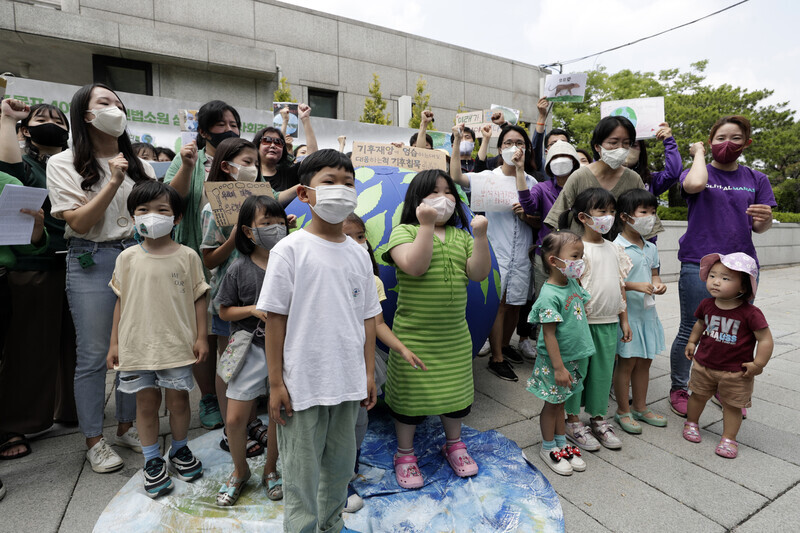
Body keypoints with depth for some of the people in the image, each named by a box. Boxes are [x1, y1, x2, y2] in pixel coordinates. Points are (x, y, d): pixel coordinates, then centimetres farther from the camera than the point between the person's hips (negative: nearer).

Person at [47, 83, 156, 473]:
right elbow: (79, 222, -9)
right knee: (93, 354, 3)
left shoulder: (138, 163, 13)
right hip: (92, 263, -3)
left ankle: (126, 427, 27)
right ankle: (94, 440, 21)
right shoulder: (64, 164, 1)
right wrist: (113, 182, -16)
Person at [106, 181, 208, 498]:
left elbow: (198, 298, -1)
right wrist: (114, 342, 6)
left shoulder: (187, 256, -4)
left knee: (178, 400, 10)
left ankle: (180, 451, 34)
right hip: (137, 344, 2)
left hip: (177, 344, -1)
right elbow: (121, 302, 7)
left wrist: (201, 336, -3)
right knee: (146, 402, 11)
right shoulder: (127, 258, 1)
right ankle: (152, 461, 29)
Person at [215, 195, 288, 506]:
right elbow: (224, 311, 1)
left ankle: (270, 469, 38)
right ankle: (240, 471, 35)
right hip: (252, 348, 0)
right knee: (235, 418, 6)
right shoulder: (240, 269, -6)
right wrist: (254, 310, -14)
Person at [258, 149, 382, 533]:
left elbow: (367, 317, 8)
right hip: (302, 385, -4)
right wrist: (276, 383, -8)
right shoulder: (290, 249, -9)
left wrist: (369, 373, 8)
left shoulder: (358, 254, 5)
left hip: (347, 383, 5)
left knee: (340, 465, 21)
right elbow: (275, 317, -8)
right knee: (302, 473, 11)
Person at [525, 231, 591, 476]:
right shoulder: (549, 295, -25)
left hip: (573, 357, 8)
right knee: (552, 404, 10)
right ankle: (548, 448, 29)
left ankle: (562, 443, 38)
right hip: (555, 361, -8)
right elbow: (549, 334, -23)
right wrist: (559, 367, -21)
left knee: (560, 402, 22)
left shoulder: (573, 284, 2)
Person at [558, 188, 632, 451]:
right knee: (577, 371, 5)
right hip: (584, 322, -6)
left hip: (609, 323, 7)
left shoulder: (615, 249, 10)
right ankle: (573, 420, 20)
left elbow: (620, 285, 14)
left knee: (603, 371, 15)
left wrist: (624, 319, 14)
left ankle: (598, 418, 31)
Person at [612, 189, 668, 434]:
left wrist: (658, 285, -6)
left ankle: (640, 407, 33)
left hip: (647, 311, 8)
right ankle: (623, 411, 20)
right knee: (627, 362, 3)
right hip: (626, 312, -7)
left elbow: (654, 274, 15)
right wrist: (635, 286, -25)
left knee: (644, 361, 16)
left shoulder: (651, 248, 9)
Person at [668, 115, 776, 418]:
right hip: (699, 265, -4)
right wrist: (699, 153, -5)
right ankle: (678, 389, 16)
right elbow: (694, 184, -24)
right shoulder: (698, 172, 3)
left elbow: (760, 228, 11)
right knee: (690, 332, 1)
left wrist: (766, 218, -13)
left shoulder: (756, 180, 13)